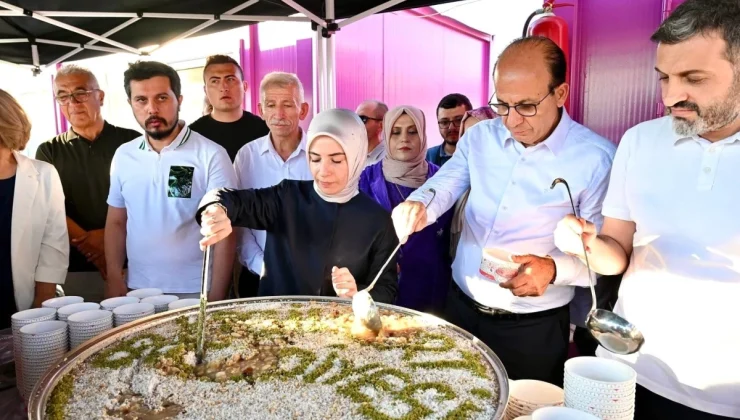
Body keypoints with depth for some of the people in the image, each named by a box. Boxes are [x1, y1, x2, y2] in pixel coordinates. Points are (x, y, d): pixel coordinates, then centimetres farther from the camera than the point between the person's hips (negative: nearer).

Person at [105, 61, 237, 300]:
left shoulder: (211, 155, -10)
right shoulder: (123, 156, 4)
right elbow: (116, 222, 11)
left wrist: (216, 295, -14)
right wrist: (114, 278, 1)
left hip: (194, 291, -4)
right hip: (138, 289, 4)